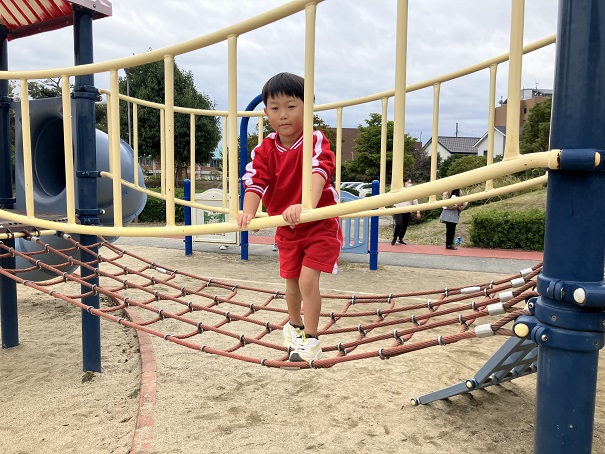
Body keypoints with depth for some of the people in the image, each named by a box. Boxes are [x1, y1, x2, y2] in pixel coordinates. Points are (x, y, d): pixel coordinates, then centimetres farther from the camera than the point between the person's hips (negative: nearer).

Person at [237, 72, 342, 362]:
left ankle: (311, 341, 4)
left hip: (320, 224, -4)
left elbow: (319, 171, -37)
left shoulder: (316, 141, -18)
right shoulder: (264, 150, -6)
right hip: (286, 230, 5)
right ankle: (294, 325, 44)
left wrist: (306, 206, -56)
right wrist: (248, 212, -39)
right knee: (291, 282, 16)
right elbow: (255, 181, -19)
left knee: (308, 279, -15)